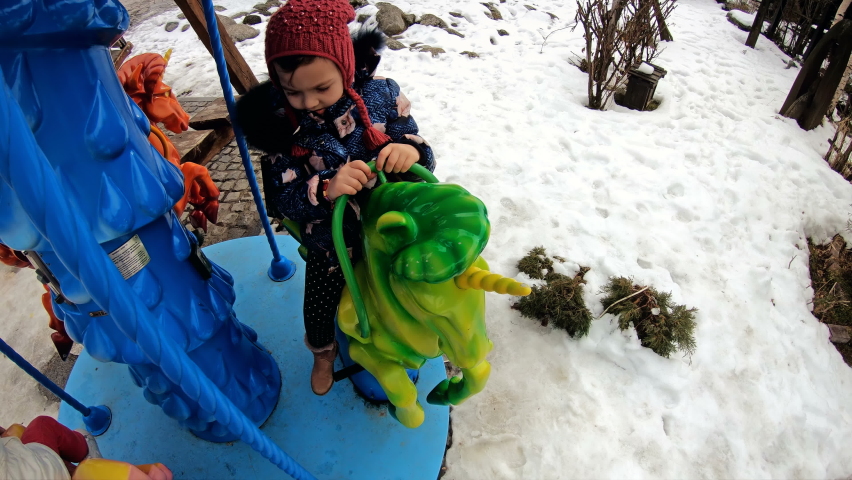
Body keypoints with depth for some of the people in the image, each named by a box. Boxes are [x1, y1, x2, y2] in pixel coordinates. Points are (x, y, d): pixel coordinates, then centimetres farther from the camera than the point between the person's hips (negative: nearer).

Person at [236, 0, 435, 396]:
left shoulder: (381, 95, -18)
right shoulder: (279, 122, -17)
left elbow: (421, 157, -13)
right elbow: (283, 199, -21)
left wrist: (411, 151, -38)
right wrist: (326, 189, -42)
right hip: (329, 244, 1)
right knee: (319, 308, 19)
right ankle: (324, 352, 56)